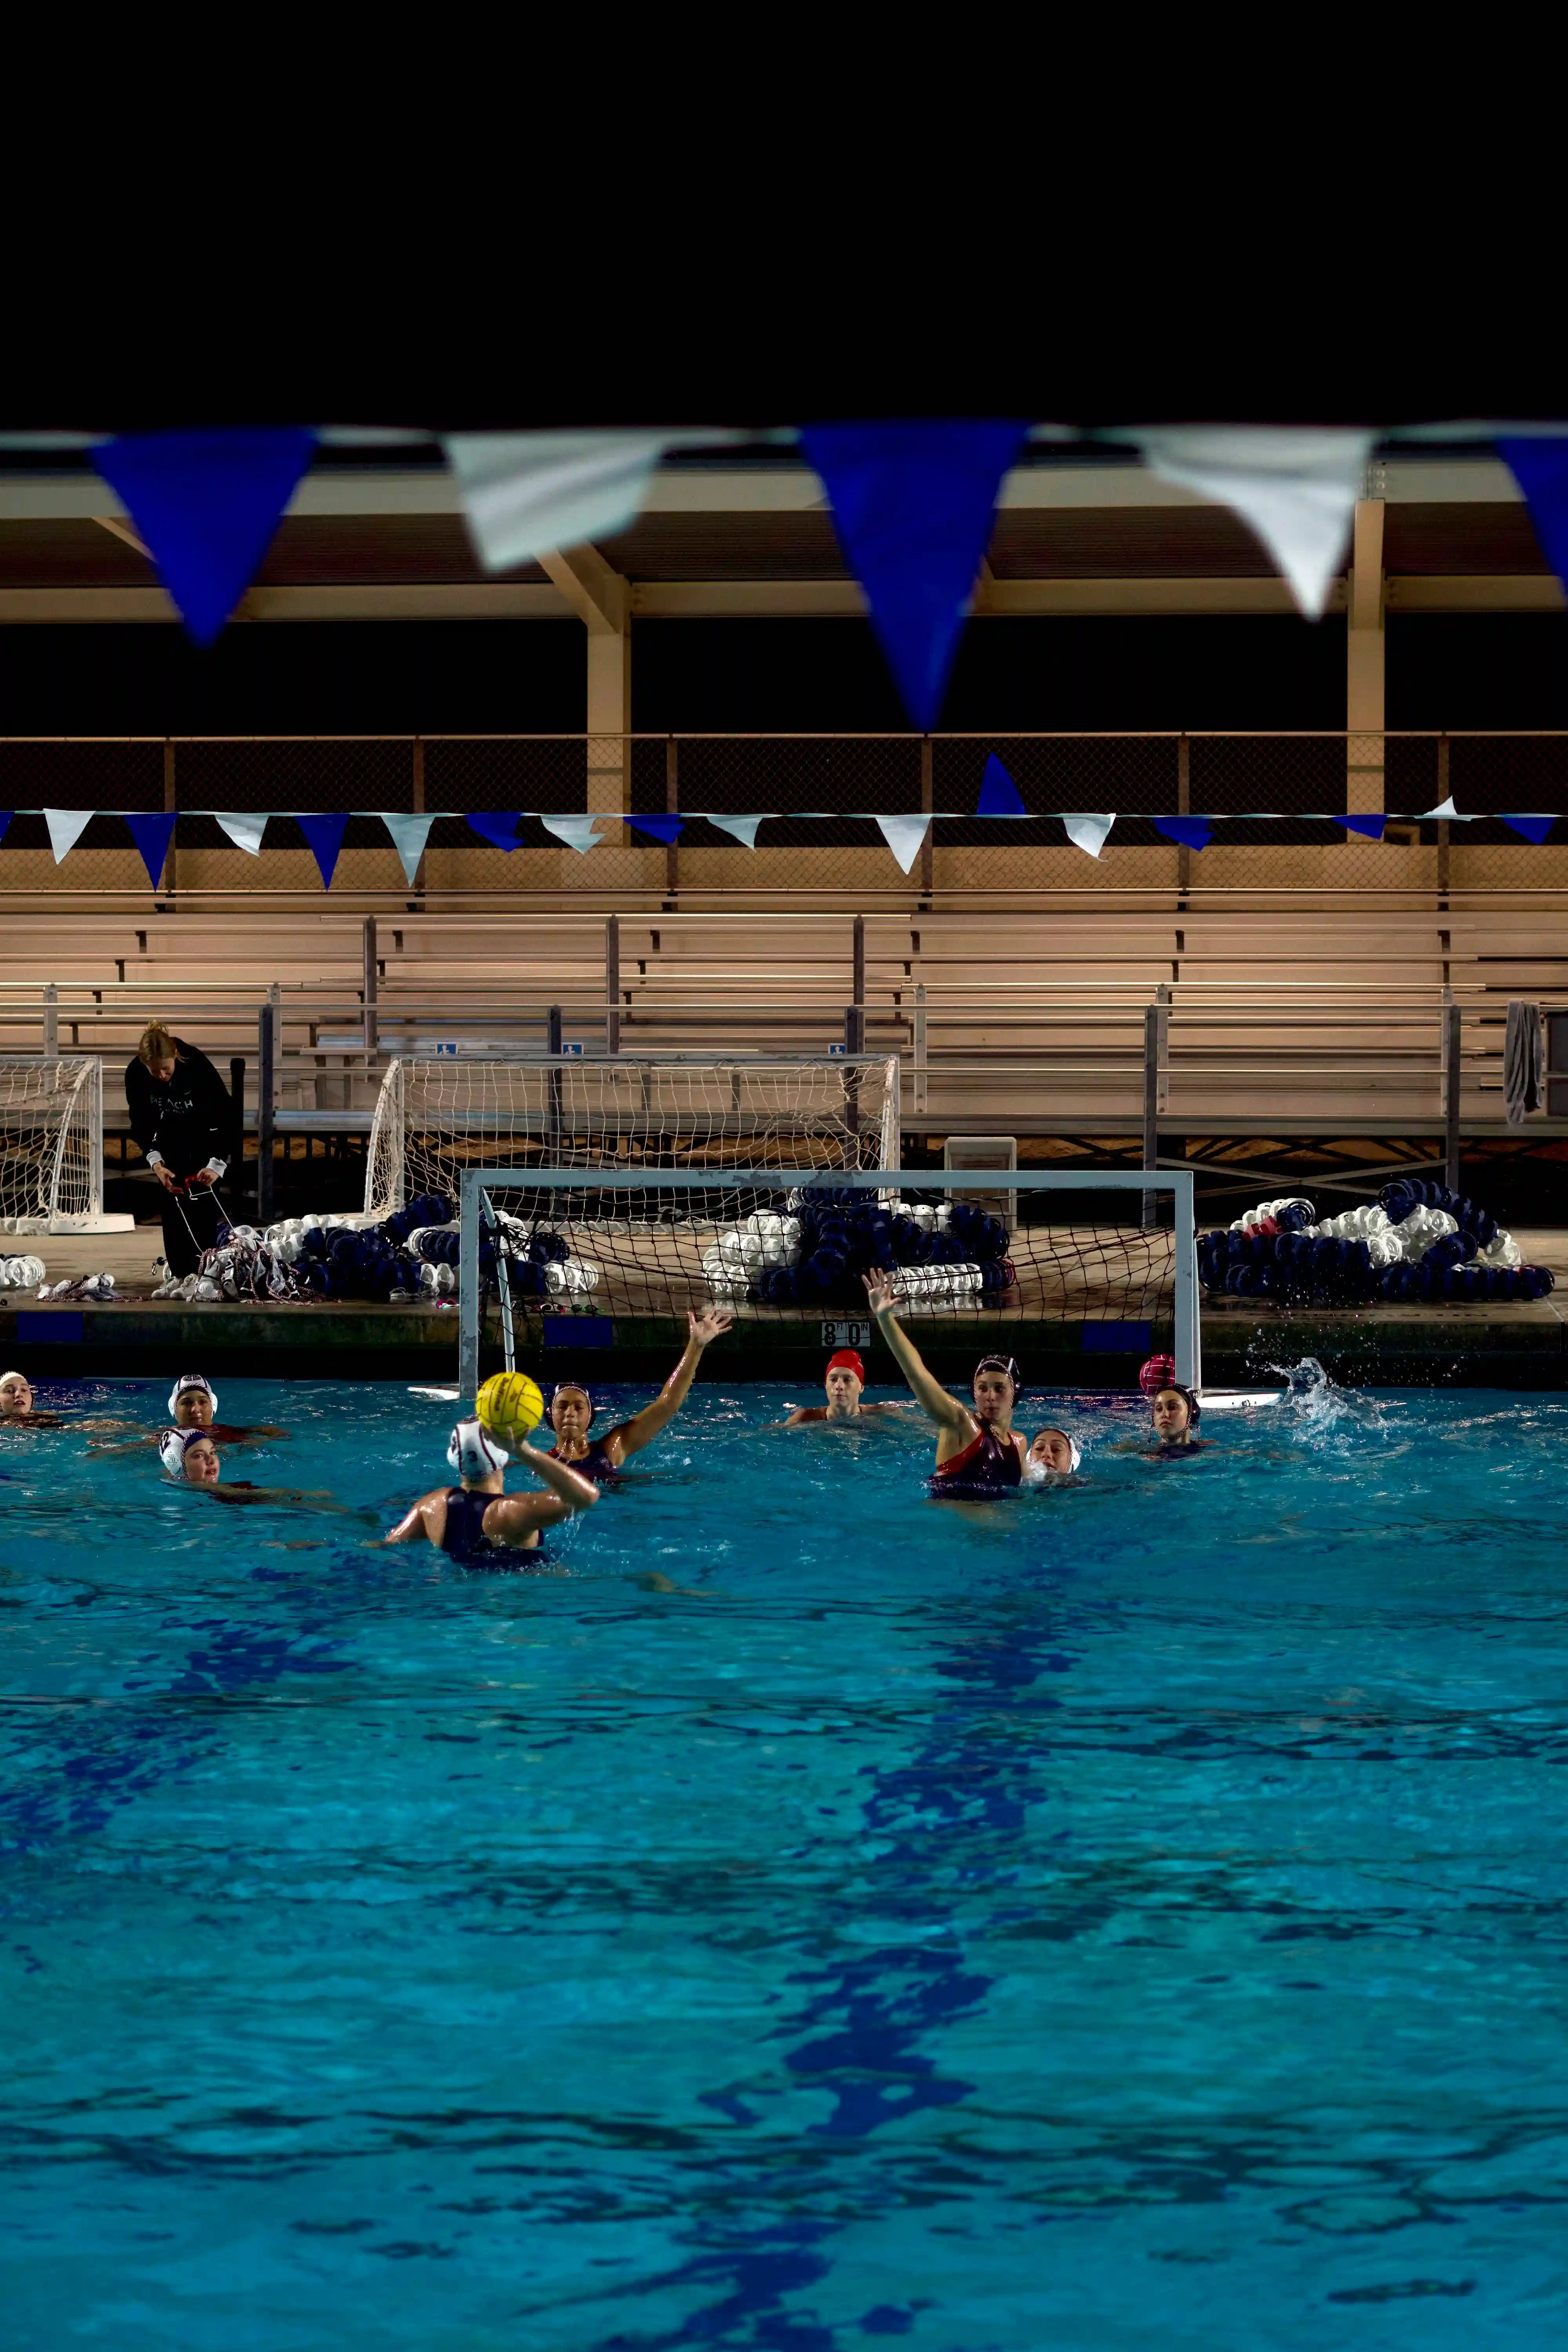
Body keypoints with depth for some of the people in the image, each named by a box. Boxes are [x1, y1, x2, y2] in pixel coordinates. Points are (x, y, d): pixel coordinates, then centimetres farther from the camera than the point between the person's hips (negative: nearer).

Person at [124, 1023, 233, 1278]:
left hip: (205, 1132, -2)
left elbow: (226, 1113, -28)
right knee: (173, 1198, -7)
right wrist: (155, 1162, -28)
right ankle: (180, 1274, -4)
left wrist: (217, 1163, -35)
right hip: (170, 1137, 2)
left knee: (203, 1199, -12)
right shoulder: (135, 1074, -27)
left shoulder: (197, 1064, -34)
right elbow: (141, 1124, -14)